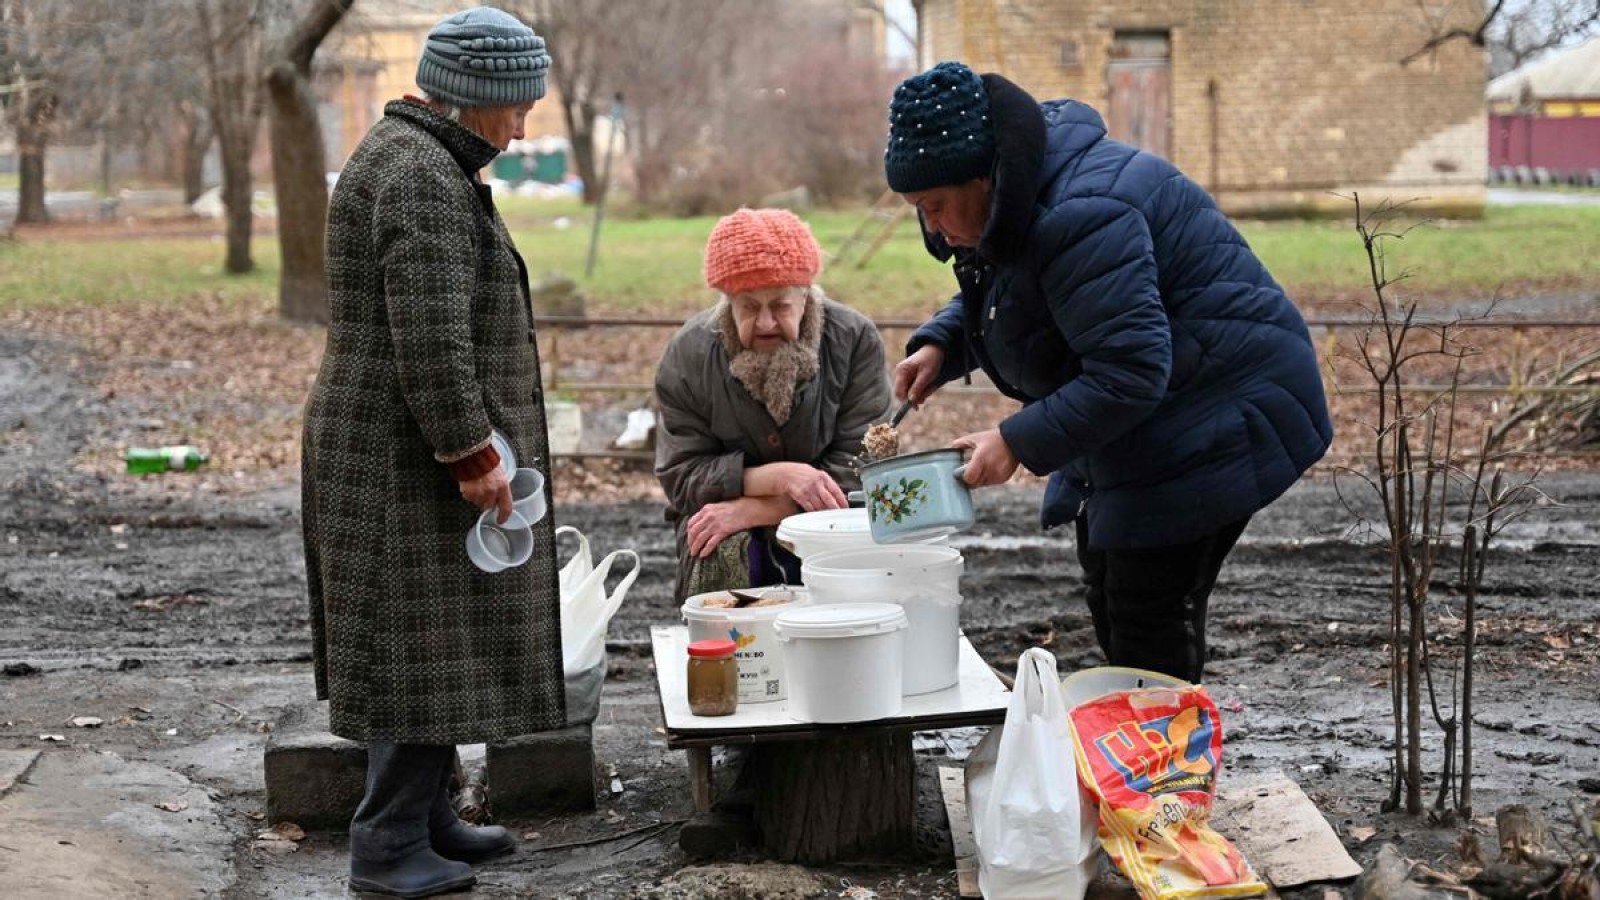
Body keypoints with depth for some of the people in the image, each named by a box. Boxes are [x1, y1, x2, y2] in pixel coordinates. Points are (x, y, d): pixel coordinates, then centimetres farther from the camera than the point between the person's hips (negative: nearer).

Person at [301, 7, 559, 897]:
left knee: (441, 647, 16)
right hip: (412, 460, -11)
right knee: (423, 646, -5)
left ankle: (427, 816, 26)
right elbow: (431, 339, -25)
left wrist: (475, 446, 25)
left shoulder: (414, 159, 16)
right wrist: (471, 454, -20)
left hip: (416, 456, 11)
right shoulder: (421, 178, -19)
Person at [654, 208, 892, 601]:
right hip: (728, 536, 0)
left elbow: (856, 472, -15)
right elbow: (682, 477, -9)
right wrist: (779, 477, -26)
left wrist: (749, 510, -23)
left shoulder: (856, 341, -11)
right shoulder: (688, 354, -8)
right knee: (722, 555, -34)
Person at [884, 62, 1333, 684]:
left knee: (1150, 615, -9)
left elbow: (1130, 371, -33)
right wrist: (939, 344, 0)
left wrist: (1019, 441, -31)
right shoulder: (1015, 197, 3)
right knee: (1109, 600, 17)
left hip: (1212, 416, -11)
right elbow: (990, 295, 21)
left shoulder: (1077, 218, -30)